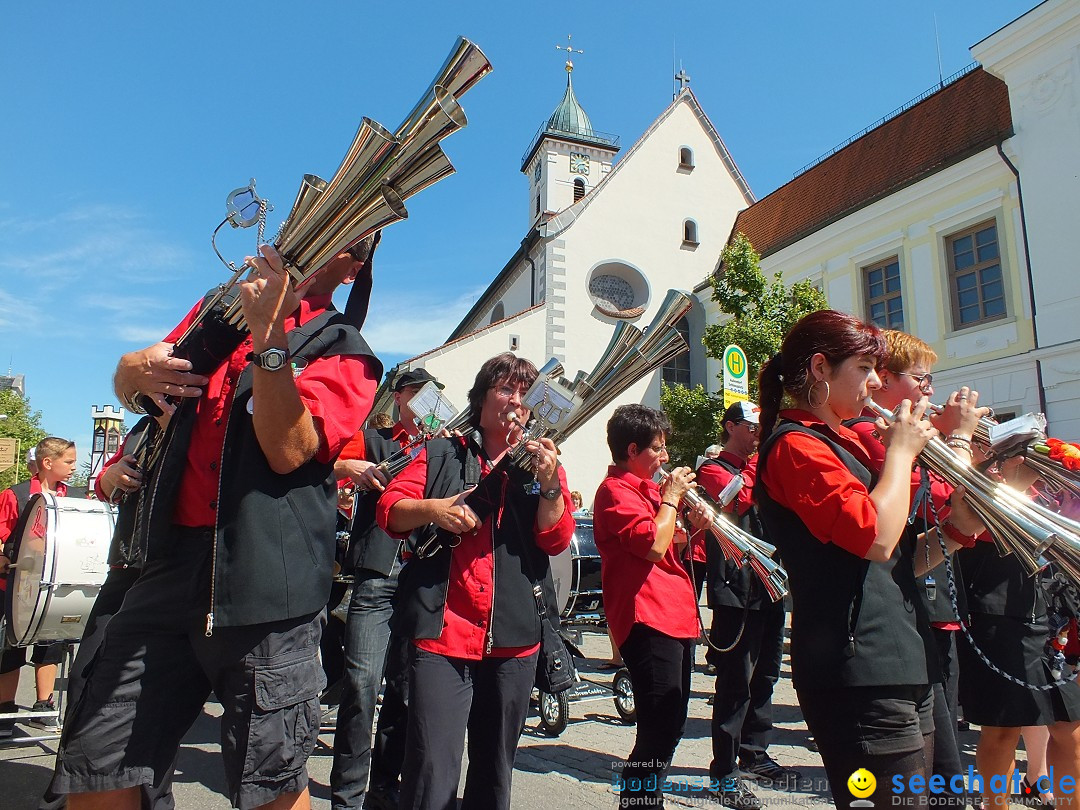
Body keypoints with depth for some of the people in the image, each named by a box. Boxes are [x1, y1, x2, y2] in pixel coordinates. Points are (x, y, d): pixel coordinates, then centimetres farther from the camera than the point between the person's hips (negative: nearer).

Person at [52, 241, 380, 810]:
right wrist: (137, 369, 0)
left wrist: (268, 330, -19)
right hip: (172, 560, 5)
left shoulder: (342, 350, 2)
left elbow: (289, 449, -13)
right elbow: (125, 385, 24)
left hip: (265, 576, -4)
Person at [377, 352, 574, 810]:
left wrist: (549, 485, -15)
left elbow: (557, 540, 1)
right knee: (432, 771, -6)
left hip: (514, 636, 3)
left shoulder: (544, 463, 11)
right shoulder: (443, 454, 7)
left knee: (495, 765, 18)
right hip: (442, 632, -2)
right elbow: (388, 510, 2)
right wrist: (431, 509, -17)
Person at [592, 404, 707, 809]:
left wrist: (693, 527, 3)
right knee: (659, 734, -10)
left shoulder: (646, 488, 17)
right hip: (647, 619, -10)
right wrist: (671, 497, -11)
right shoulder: (615, 491, -11)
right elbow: (654, 546, -22)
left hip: (674, 617, 10)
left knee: (670, 727, 19)